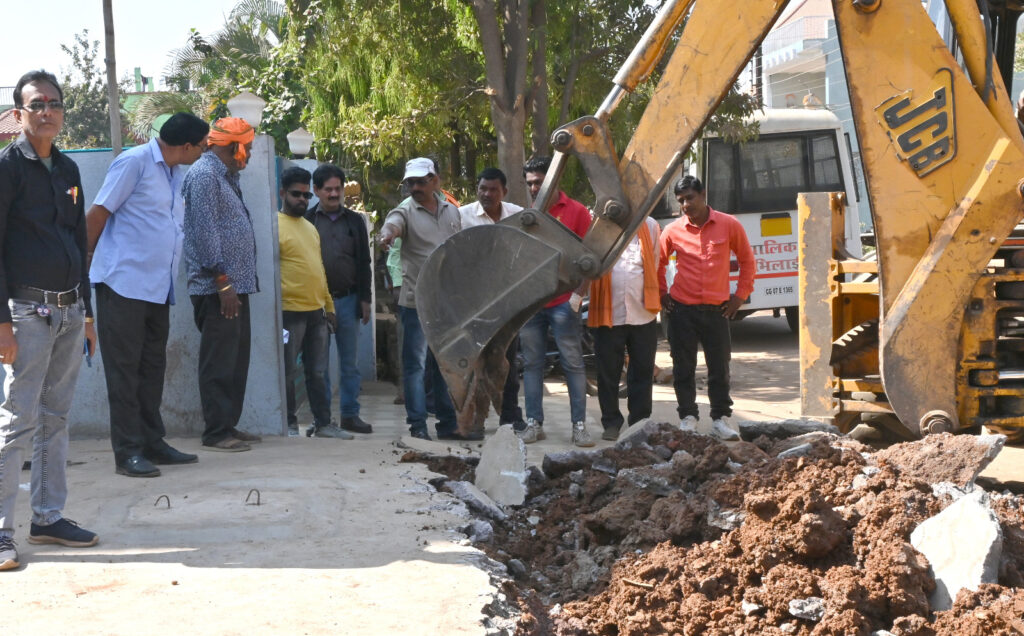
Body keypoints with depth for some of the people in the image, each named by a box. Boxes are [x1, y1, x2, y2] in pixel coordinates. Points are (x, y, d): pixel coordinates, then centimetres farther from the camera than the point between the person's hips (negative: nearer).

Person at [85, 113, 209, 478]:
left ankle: (152, 442, 19)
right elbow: (98, 213, -9)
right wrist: (84, 260, -3)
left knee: (152, 367, 11)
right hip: (124, 283, -8)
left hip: (158, 287, 8)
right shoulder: (135, 162, -10)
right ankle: (128, 451, -1)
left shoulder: (174, 173, 14)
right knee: (124, 367, -3)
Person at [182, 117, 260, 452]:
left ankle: (229, 425, 19)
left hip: (235, 286, 10)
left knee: (236, 360, 13)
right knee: (219, 362, -7)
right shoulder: (204, 174, -11)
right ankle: (216, 433, -3)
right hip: (217, 288, -10)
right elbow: (204, 232, -18)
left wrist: (239, 281, 17)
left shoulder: (225, 177, 20)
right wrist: (222, 280, -20)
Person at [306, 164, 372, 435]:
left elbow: (364, 263, 11)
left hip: (348, 299, 2)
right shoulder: (307, 220, 2)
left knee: (349, 362, 6)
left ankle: (350, 414, 13)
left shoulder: (354, 221, 10)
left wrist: (365, 298, 4)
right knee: (319, 363, 2)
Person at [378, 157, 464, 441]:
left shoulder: (452, 211, 11)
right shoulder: (406, 210, -4)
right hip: (416, 302, -5)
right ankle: (417, 426, 2)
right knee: (415, 366, -3)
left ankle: (448, 424, 22)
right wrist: (387, 234, -52)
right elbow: (392, 223, -28)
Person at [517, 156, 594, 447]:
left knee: (573, 363, -2)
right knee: (532, 365, 6)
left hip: (563, 302, -4)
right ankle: (534, 423, 11)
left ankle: (579, 425, 1)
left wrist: (578, 295, -10)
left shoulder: (576, 211, 1)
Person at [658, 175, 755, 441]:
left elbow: (747, 260, 10)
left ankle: (721, 419, 14)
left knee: (720, 368, 4)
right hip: (682, 310, 1)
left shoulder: (729, 225, -1)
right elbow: (658, 262, 17)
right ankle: (687, 417, 15)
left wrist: (740, 294, 5)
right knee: (683, 368, 4)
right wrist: (662, 293, 11)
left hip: (717, 309, 0)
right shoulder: (673, 231, 1)